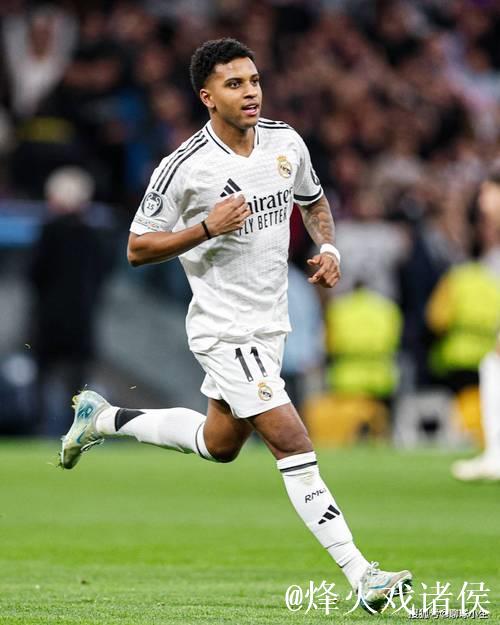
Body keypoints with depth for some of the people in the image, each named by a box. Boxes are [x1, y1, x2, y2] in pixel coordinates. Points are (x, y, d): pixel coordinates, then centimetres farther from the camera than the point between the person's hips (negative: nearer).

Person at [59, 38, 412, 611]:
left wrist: (328, 248, 0)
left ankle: (102, 418, 41)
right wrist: (207, 227, -25)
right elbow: (137, 249, -11)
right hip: (225, 329, -7)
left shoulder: (286, 143, -1)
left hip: (270, 323, 8)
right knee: (292, 444, -15)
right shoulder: (184, 168, -18)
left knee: (219, 444, 22)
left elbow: (313, 199, 20)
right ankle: (358, 574, -14)